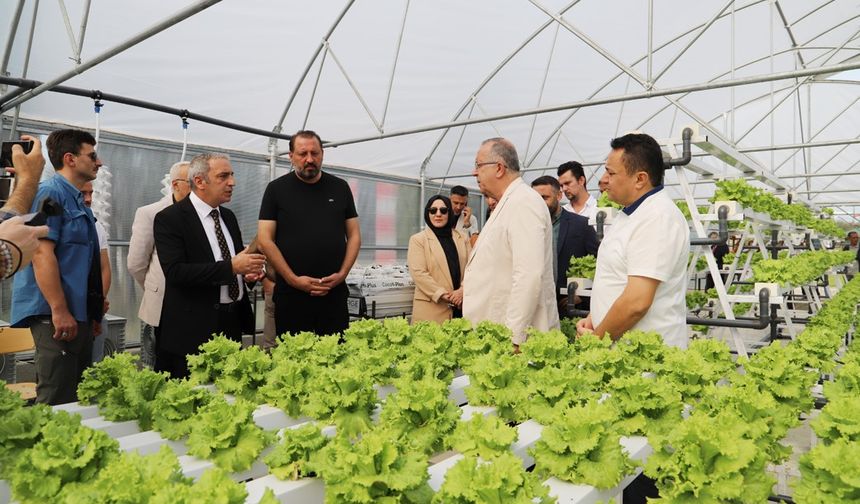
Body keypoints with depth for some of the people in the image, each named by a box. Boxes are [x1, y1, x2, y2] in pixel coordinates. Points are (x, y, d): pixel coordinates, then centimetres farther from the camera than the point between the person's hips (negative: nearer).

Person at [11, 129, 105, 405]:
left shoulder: (76, 198, 17)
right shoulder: (51, 193, -10)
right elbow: (41, 253, -20)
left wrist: (95, 306, 22)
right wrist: (59, 311, -23)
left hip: (79, 312, 10)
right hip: (57, 314, -9)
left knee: (78, 396, 15)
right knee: (57, 401, -5)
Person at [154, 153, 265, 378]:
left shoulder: (228, 216, 13)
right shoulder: (169, 218, -9)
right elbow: (176, 272, -20)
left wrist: (250, 270, -2)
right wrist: (231, 267, -26)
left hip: (233, 323, 6)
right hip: (193, 329, -6)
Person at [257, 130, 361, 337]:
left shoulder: (340, 187, 9)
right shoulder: (277, 189, 3)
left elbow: (354, 235, 10)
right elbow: (265, 239, -2)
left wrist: (342, 274, -4)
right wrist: (293, 279, -10)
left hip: (334, 291, 2)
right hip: (290, 293, -1)